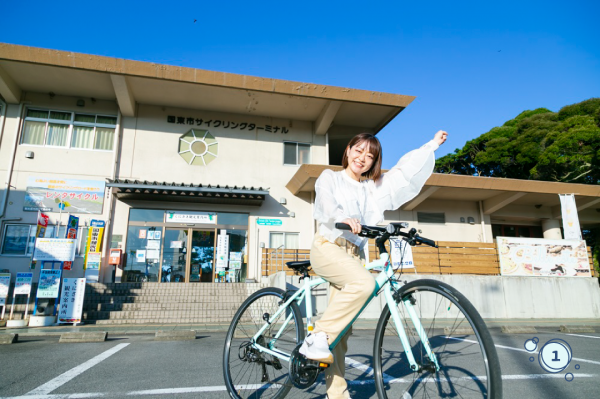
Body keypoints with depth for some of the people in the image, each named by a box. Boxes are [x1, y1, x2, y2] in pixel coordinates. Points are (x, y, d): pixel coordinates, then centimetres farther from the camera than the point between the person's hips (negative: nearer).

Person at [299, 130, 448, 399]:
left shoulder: (374, 188, 19)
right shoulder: (330, 178, 8)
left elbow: (406, 171, 20)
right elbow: (325, 203, -13)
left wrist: (432, 145, 26)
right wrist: (343, 218, -34)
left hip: (355, 254, 4)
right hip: (328, 247, -4)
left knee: (343, 329, 2)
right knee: (364, 283, -32)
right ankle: (316, 338, -22)